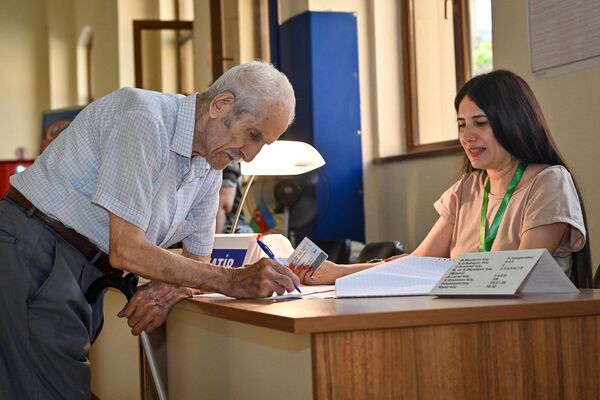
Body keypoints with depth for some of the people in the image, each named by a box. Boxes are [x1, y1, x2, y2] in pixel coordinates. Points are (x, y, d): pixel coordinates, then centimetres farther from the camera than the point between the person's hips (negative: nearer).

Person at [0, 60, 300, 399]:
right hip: (30, 254, -8)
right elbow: (126, 250, -24)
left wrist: (168, 290, -11)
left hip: (83, 280, 8)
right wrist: (233, 281, -25)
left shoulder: (210, 168, 7)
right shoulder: (142, 119, -20)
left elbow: (198, 263, 14)